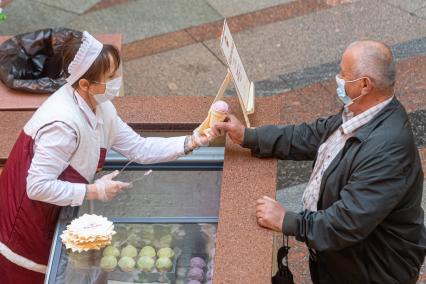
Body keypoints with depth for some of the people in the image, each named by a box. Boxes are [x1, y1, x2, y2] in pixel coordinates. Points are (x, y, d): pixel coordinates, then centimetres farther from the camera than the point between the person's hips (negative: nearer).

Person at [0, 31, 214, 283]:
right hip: (29, 216, -8)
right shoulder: (64, 123, -34)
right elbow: (38, 187, -34)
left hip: (55, 209, 8)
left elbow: (139, 148, 0)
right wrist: (94, 191, -28)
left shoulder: (99, 106, -5)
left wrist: (189, 143, -11)